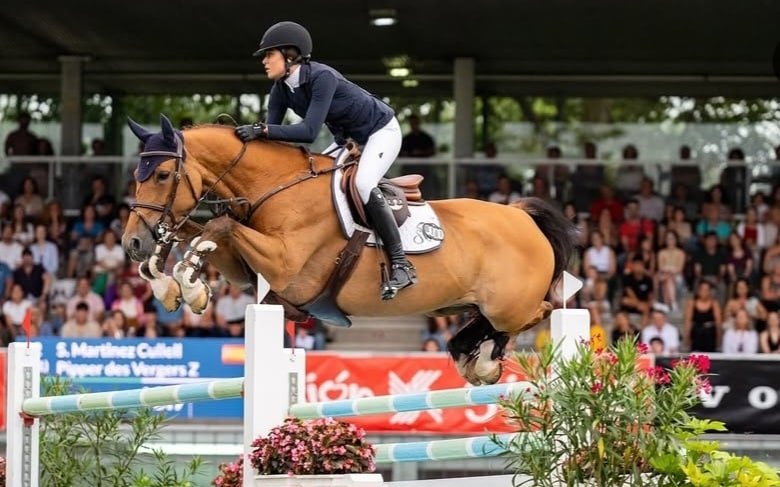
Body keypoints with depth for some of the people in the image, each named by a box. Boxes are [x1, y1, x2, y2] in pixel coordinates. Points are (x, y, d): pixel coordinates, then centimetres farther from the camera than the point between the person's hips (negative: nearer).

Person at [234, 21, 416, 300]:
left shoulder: (322, 77, -32)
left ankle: (401, 266, -29)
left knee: (362, 184, -31)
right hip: (349, 139, 9)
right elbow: (272, 132, -8)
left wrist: (262, 130, -44)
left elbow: (309, 132, -39)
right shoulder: (281, 89, -7)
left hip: (381, 132, -9)